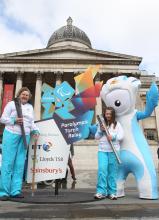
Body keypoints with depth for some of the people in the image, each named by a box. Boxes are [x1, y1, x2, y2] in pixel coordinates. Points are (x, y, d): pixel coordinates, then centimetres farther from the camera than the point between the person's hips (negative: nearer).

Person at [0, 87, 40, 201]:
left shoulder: (30, 107, 18)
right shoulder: (12, 104, 4)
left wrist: (35, 131, 2)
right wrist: (14, 121, -15)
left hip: (25, 137, 4)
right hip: (11, 134, -4)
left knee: (20, 164, 3)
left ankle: (16, 190, 11)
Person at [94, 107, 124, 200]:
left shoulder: (117, 124, 7)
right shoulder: (101, 124, 13)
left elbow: (121, 136, 0)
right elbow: (96, 137, 14)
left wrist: (113, 137, -18)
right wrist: (101, 131, -4)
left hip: (114, 151, -1)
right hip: (102, 150, 1)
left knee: (113, 171, 2)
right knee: (102, 170, -9)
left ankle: (112, 192, 12)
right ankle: (101, 192, -4)